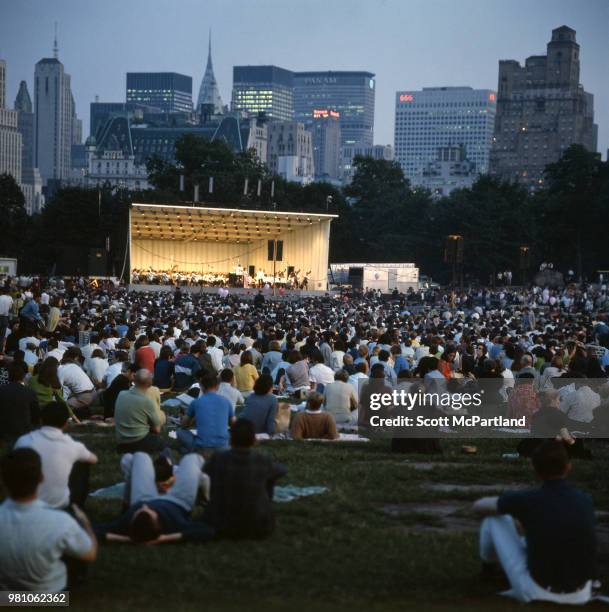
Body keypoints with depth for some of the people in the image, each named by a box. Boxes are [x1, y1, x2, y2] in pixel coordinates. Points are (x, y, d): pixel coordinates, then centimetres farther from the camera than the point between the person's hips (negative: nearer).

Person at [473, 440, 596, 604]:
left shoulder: (527, 499, -12)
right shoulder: (585, 501, 0)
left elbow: (479, 506, 7)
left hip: (537, 592, -4)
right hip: (579, 594, 4)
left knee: (496, 516, 12)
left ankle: (490, 559, 45)